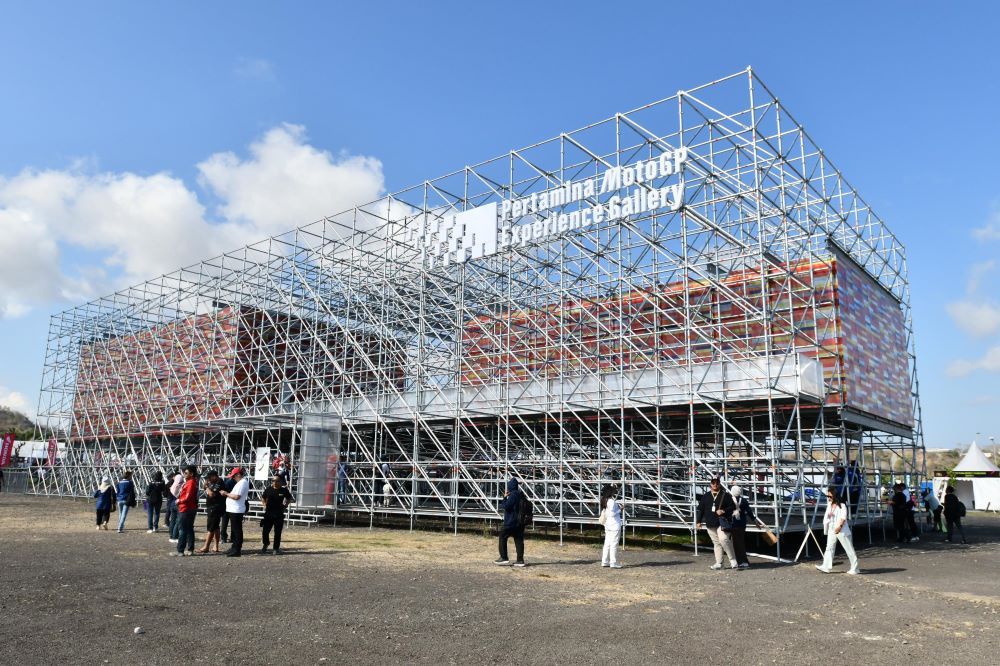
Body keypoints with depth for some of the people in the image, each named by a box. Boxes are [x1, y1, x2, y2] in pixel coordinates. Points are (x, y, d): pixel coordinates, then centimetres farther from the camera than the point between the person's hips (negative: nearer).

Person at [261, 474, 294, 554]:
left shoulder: (284, 490, -2)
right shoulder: (268, 489, 0)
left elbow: (289, 498, 15)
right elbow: (263, 497, 17)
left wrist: (286, 504, 0)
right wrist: (265, 504, 3)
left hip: (279, 514, -1)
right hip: (268, 513, 1)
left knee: (278, 532, 5)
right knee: (265, 530, 1)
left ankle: (276, 548, 18)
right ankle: (265, 544, 31)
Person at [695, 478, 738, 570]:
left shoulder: (726, 495, 3)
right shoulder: (705, 496, 12)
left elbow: (733, 506, 1)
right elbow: (700, 509, 14)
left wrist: (724, 511, -15)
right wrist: (698, 521, 9)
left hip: (722, 522, -4)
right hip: (710, 524, 4)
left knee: (723, 539, -20)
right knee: (716, 543, 9)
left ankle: (733, 560, -8)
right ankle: (718, 563, 15)